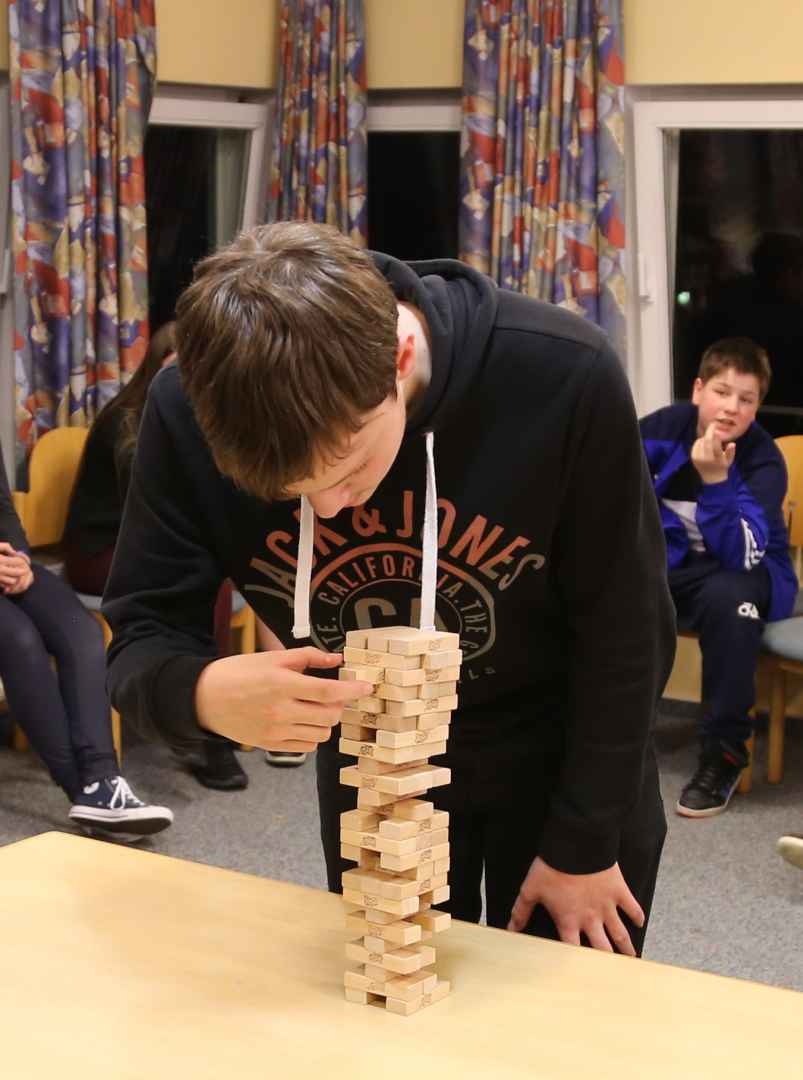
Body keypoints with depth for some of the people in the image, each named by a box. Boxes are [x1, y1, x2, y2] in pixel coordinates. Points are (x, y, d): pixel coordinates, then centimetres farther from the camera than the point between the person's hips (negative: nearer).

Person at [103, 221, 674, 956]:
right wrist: (208, 692, -41)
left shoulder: (564, 378, -32)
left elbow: (622, 631, -19)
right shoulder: (191, 408, -26)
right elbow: (143, 636, -17)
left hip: (560, 751, -2)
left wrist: (585, 842, -12)